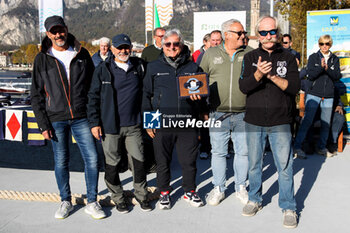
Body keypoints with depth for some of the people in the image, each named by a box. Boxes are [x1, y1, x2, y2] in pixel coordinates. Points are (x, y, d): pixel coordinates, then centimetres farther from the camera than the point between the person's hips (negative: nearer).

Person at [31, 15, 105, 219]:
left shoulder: (82, 54, 5)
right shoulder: (42, 59, 3)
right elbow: (36, 95, 5)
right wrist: (43, 124, -3)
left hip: (81, 118, 0)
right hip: (56, 119, 0)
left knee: (92, 159, -2)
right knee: (61, 162, 8)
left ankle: (92, 202, 14)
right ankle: (66, 201, 26)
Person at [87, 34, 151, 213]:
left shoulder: (139, 67, 7)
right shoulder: (102, 70, 0)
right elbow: (93, 97, 2)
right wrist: (94, 123, -3)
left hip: (134, 125, 2)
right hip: (110, 126, -1)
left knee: (140, 161, 5)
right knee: (112, 164, 7)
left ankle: (141, 195, 26)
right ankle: (118, 198, 27)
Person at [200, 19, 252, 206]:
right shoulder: (211, 54, 6)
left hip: (242, 114, 1)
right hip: (217, 113, 0)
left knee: (243, 152, 8)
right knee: (218, 152, 7)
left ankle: (241, 187, 27)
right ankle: (218, 188, 24)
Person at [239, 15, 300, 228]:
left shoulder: (288, 58, 4)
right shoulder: (250, 57, 5)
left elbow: (294, 87, -5)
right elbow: (243, 87, -7)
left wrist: (273, 76, -18)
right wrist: (258, 74, -24)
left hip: (280, 122, -1)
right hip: (254, 122, 1)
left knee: (285, 166, 2)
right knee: (254, 164, 13)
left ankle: (289, 208, 18)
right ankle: (255, 200, 32)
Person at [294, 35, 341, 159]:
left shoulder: (334, 59, 12)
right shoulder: (313, 57, 4)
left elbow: (337, 76, 1)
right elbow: (310, 75, -5)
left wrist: (327, 68, -15)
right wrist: (321, 67, -19)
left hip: (328, 96, 3)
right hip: (313, 94, -3)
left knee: (326, 123, 6)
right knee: (307, 121, -10)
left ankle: (321, 147, 21)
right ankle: (297, 147, -5)